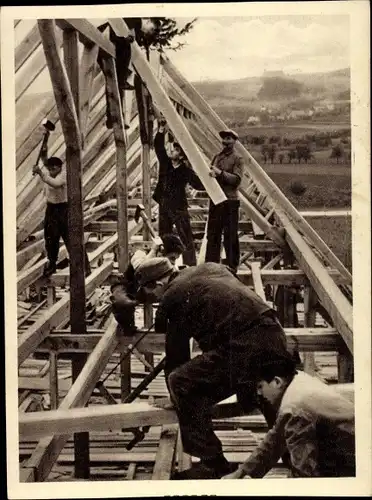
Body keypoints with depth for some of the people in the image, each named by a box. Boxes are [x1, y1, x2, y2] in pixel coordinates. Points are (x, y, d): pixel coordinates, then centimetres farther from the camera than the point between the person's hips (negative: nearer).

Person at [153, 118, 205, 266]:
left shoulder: (186, 171, -11)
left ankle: (190, 265, -2)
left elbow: (199, 184, -15)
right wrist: (161, 129, -8)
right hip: (164, 206, 6)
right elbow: (158, 146, 1)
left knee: (186, 238, -6)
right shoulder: (165, 162, 2)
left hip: (179, 207, -6)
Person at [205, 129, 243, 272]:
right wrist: (210, 174, -6)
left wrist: (221, 172, -22)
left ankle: (232, 265, 6)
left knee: (230, 235, -2)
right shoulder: (217, 157, 15)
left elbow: (237, 179, -15)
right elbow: (211, 174, 18)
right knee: (213, 233, 9)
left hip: (230, 201, -6)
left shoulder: (237, 158, -4)